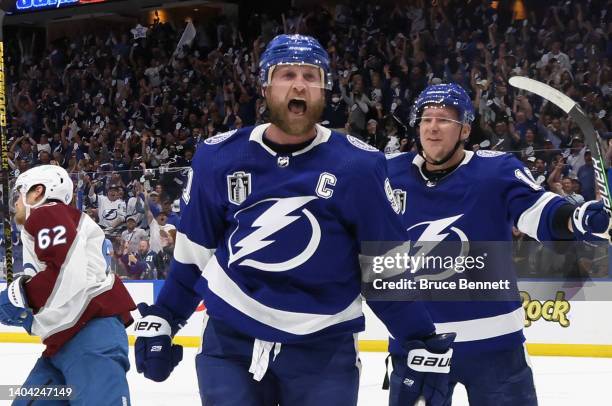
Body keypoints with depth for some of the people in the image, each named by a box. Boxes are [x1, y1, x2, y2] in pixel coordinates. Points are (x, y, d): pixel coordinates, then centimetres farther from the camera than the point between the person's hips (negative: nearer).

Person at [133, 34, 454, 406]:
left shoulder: (357, 166, -7)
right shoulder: (218, 159, -1)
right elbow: (193, 251, 10)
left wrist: (423, 340, -3)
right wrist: (161, 320, 11)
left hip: (325, 350, -1)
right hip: (230, 342, 1)